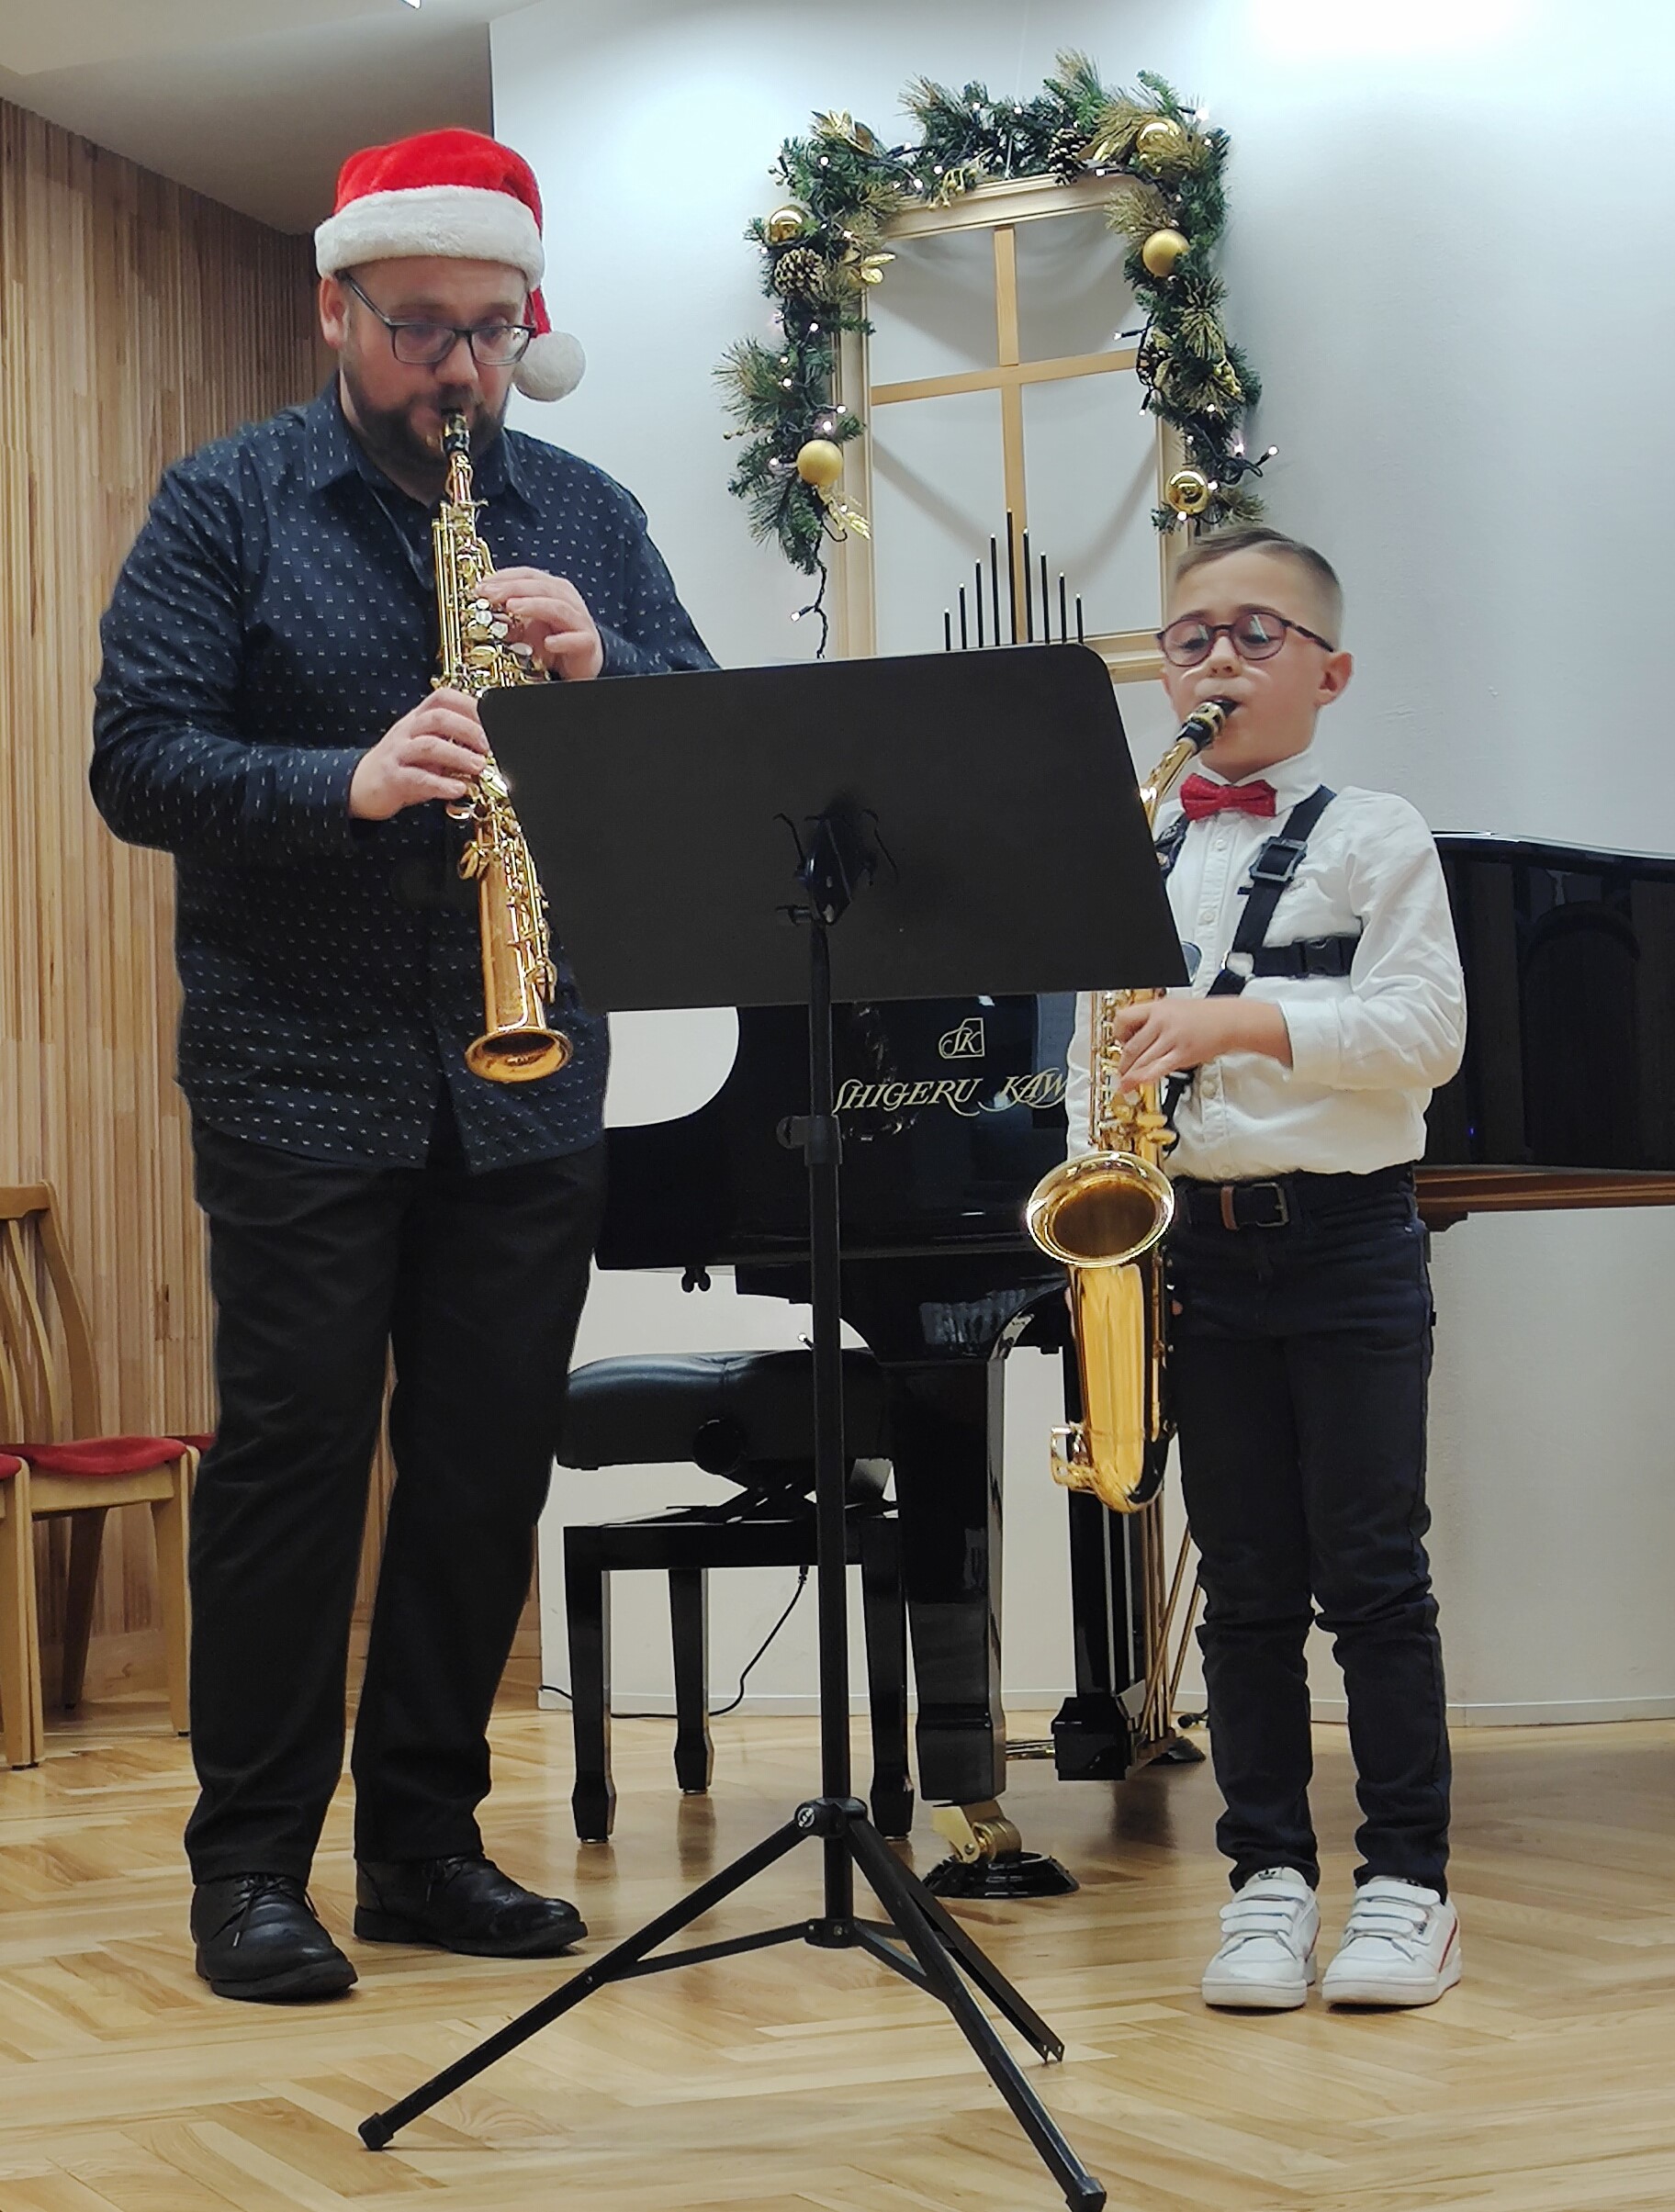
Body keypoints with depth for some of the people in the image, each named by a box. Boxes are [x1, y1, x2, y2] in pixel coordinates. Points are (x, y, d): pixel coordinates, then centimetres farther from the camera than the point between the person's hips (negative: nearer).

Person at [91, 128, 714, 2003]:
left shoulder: (586, 516, 11)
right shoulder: (227, 504, 1)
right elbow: (139, 758, -9)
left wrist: (602, 664, -14)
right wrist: (345, 783, -24)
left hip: (529, 1076, 4)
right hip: (300, 1073, -4)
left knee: (486, 1465, 8)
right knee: (290, 1456, -1)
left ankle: (426, 1836, 20)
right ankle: (251, 1863, 9)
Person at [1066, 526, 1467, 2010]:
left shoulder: (1375, 838, 1)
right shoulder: (1132, 856, 12)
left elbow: (1425, 1030, -10)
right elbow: (1099, 1043, 12)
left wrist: (1246, 1019, -21)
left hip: (1348, 1234, -3)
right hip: (1199, 1239, 3)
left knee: (1372, 1572, -1)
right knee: (1245, 1583, 7)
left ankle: (1408, 1883, 6)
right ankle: (1270, 1874, 13)